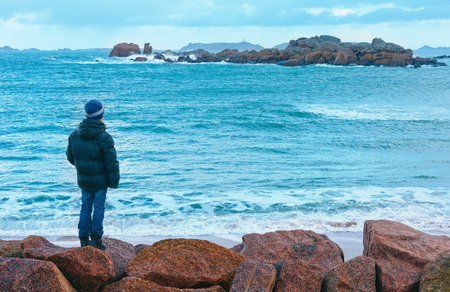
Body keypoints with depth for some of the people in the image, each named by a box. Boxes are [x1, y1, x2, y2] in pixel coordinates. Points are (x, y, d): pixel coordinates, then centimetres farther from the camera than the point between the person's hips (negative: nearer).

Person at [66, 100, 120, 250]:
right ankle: (96, 236, 4)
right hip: (100, 180, -4)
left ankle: (83, 238, 17)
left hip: (83, 180, 4)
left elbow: (70, 157, 10)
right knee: (99, 205, 8)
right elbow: (112, 163, -16)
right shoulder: (104, 138, -19)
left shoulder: (74, 135, -3)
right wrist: (114, 181, -5)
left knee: (85, 206, 14)